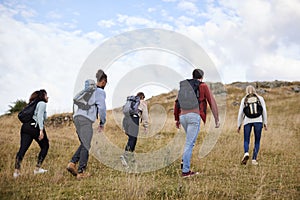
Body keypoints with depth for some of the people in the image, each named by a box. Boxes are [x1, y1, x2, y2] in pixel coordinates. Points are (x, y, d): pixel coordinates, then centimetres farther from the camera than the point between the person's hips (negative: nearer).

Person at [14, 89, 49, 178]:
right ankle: (37, 168, 7)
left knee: (22, 148, -2)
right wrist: (41, 130, -19)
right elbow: (39, 116, -12)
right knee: (45, 147, 9)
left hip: (25, 126, 7)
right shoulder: (42, 103, 4)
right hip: (35, 127, -7)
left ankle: (16, 171, -11)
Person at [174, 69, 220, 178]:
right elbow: (212, 103, 6)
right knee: (189, 143, -7)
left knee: (191, 140, 24)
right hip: (194, 116, -5)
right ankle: (185, 171, -8)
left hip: (183, 116, 6)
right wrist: (217, 120, 8)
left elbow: (177, 103, 21)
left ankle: (184, 162, 11)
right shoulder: (203, 86, 11)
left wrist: (177, 119, 27)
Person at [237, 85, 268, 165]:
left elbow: (240, 113, 8)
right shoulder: (260, 98, 13)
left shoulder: (244, 99, 12)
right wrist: (265, 123, 12)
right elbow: (264, 111, 8)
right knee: (257, 141, 9)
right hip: (258, 120, 0)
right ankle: (254, 159, 1)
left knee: (246, 140, 7)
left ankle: (246, 153, -21)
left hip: (247, 121, 0)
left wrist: (239, 125, 12)